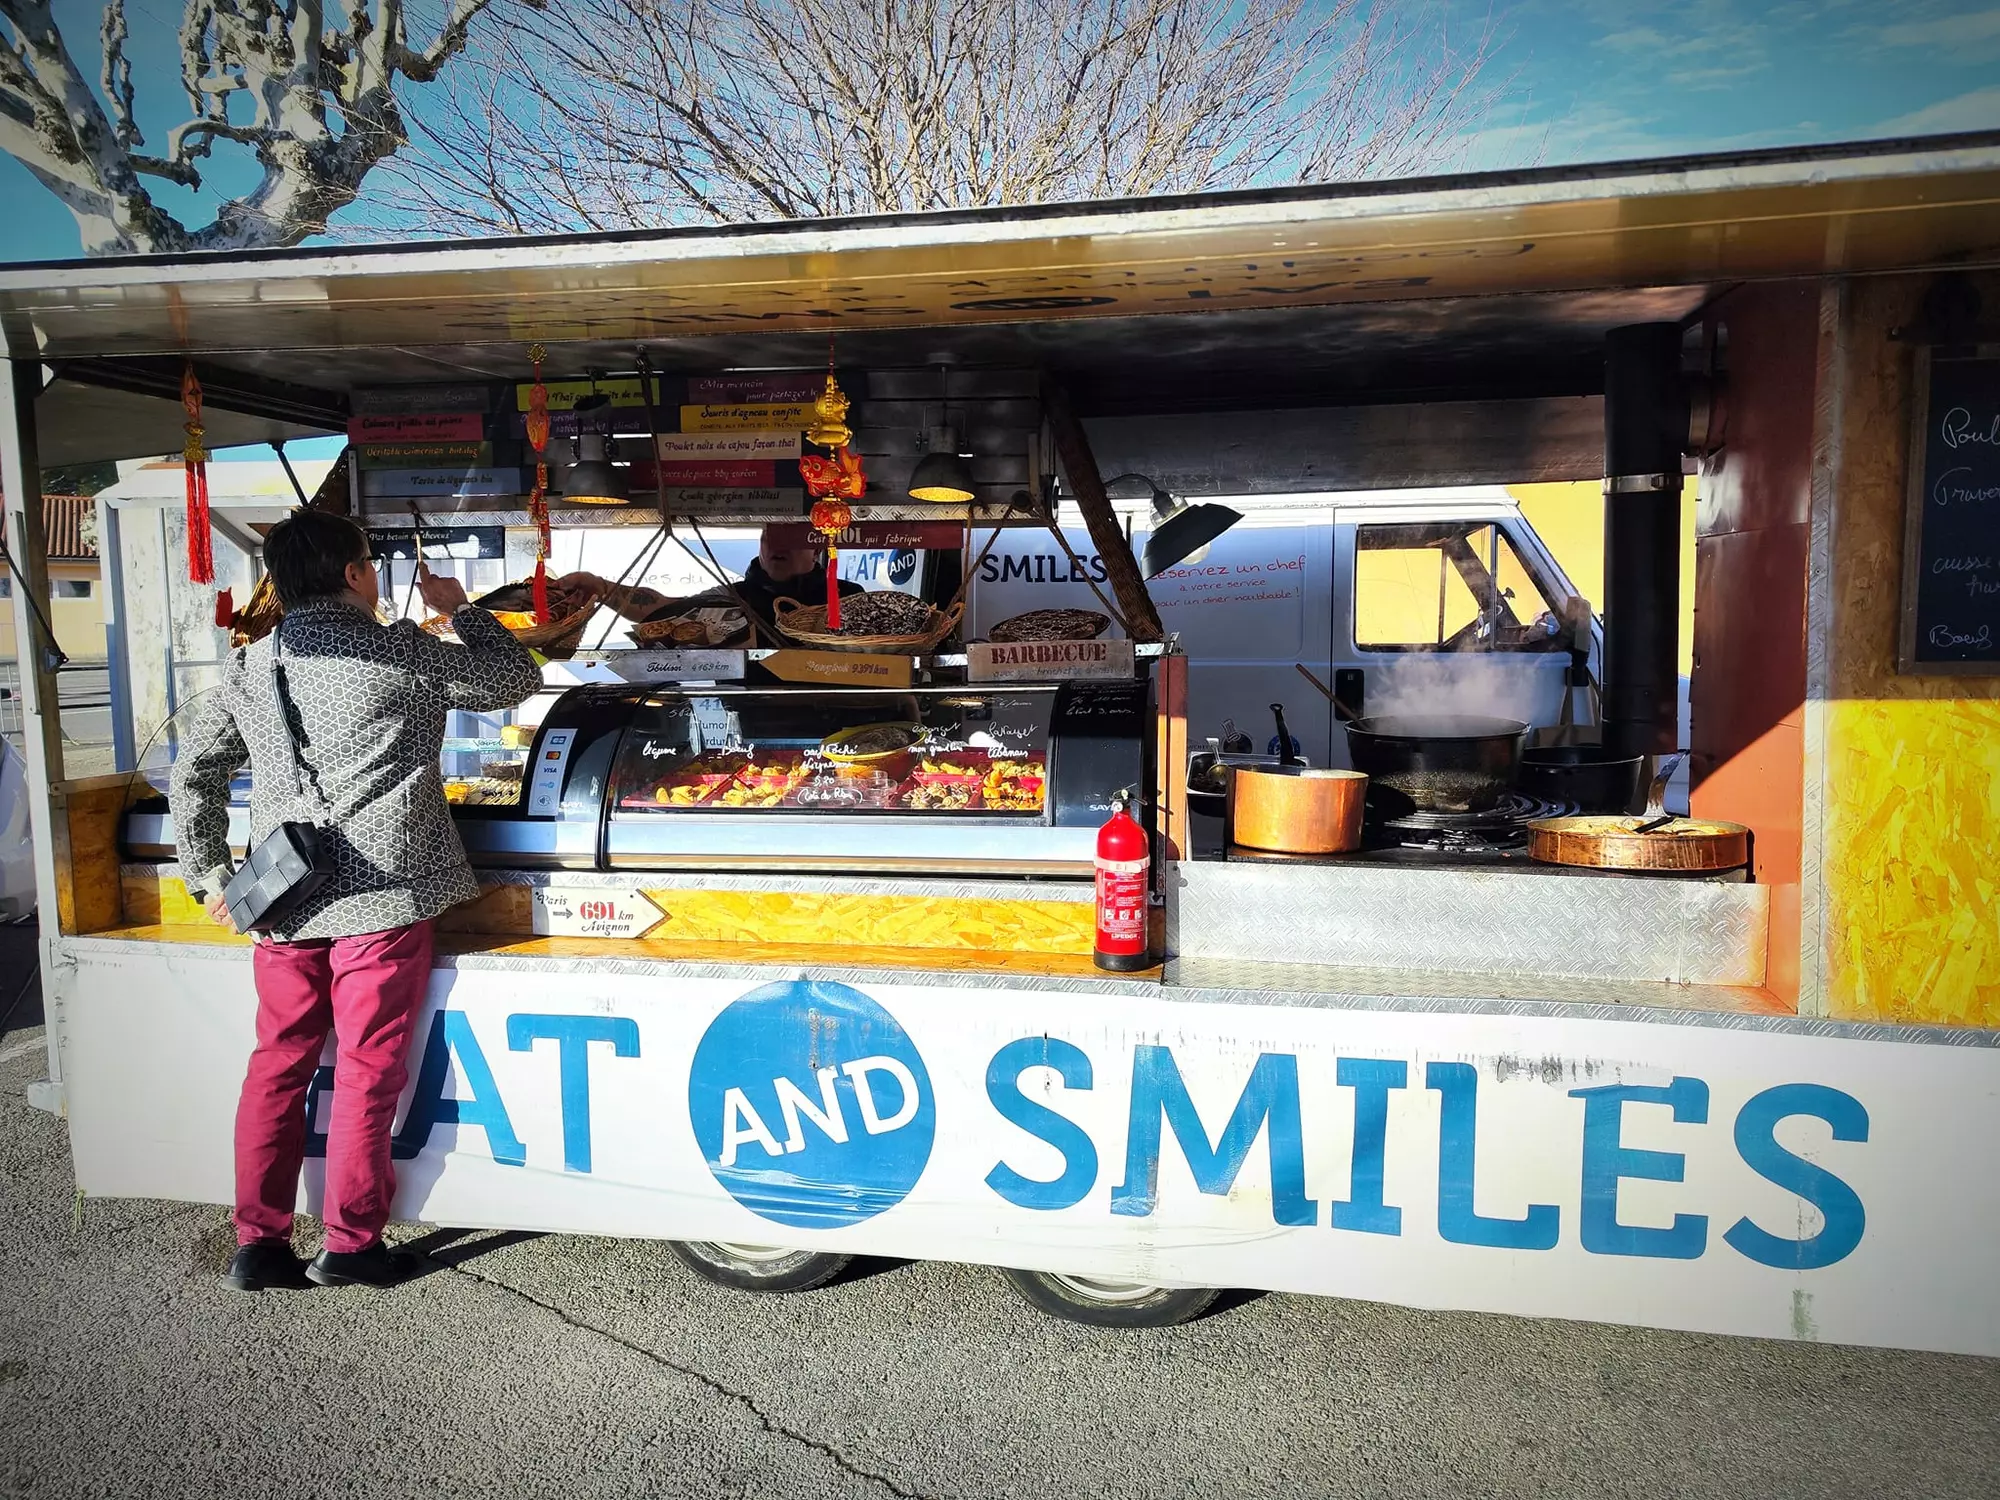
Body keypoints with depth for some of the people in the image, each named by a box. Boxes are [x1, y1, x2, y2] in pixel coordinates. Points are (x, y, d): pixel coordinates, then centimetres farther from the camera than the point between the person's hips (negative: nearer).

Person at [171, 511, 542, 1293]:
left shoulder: (249, 666, 10)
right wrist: (460, 608, 18)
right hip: (381, 895, -5)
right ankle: (351, 1242, 12)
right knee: (368, 1069, 4)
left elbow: (193, 774, 14)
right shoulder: (402, 653, -6)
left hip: (281, 903, 5)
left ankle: (258, 1242, 21)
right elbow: (517, 678, 5)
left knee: (278, 1064, 14)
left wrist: (208, 874, 22)